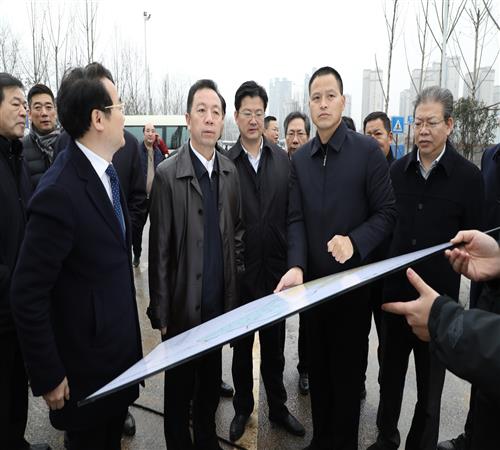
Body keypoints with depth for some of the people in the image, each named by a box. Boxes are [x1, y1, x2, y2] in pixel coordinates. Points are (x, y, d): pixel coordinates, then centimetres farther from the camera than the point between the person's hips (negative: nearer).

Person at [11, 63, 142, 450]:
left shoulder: (105, 169, 1)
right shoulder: (59, 194, -27)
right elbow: (28, 297, -22)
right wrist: (49, 378, -15)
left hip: (121, 348, 7)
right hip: (87, 367, -7)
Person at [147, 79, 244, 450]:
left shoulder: (230, 171, 4)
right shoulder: (167, 174, -12)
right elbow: (159, 249, -11)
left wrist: (235, 281, 7)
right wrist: (160, 311, -9)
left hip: (220, 300, 5)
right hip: (183, 303, -4)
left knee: (212, 375, 20)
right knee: (180, 382, 14)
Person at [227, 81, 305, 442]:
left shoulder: (283, 160, 0)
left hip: (276, 269, 2)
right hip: (240, 271, -1)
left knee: (275, 345, 17)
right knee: (241, 346, 16)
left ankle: (278, 407, 38)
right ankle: (243, 408, 37)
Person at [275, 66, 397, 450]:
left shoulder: (367, 150, -8)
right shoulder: (300, 158, 5)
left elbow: (387, 213, -8)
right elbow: (296, 219, -2)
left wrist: (355, 242, -25)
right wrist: (296, 266, -18)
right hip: (312, 279, 4)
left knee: (347, 369, 10)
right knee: (317, 365, 17)